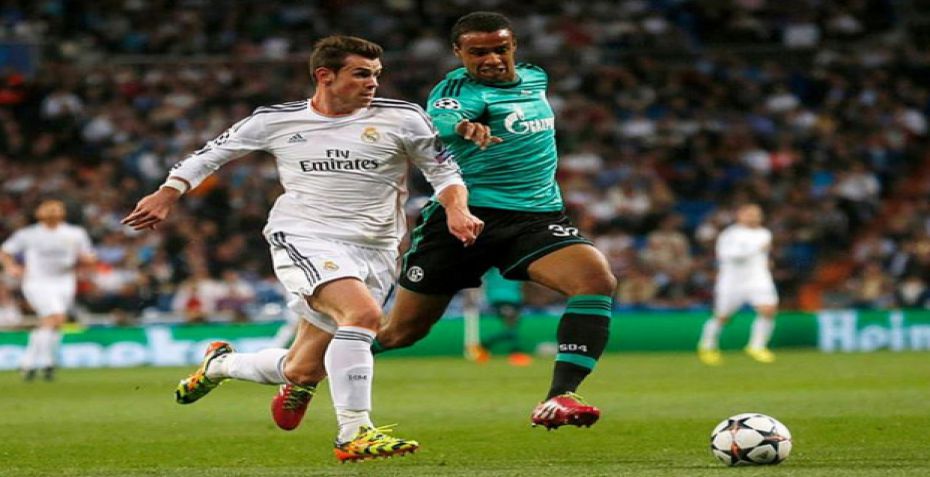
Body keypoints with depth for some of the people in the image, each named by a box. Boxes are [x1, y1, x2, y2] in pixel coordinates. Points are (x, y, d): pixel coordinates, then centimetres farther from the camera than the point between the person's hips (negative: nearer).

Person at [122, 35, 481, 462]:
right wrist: (166, 195, 8)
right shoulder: (275, 121, 3)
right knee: (363, 312, -33)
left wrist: (457, 209, -10)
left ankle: (220, 363, 37)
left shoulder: (402, 118, 1)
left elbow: (444, 170, 9)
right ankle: (354, 434, -30)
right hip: (303, 239, -3)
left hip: (373, 251, 3)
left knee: (300, 370, 5)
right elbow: (213, 152, 16)